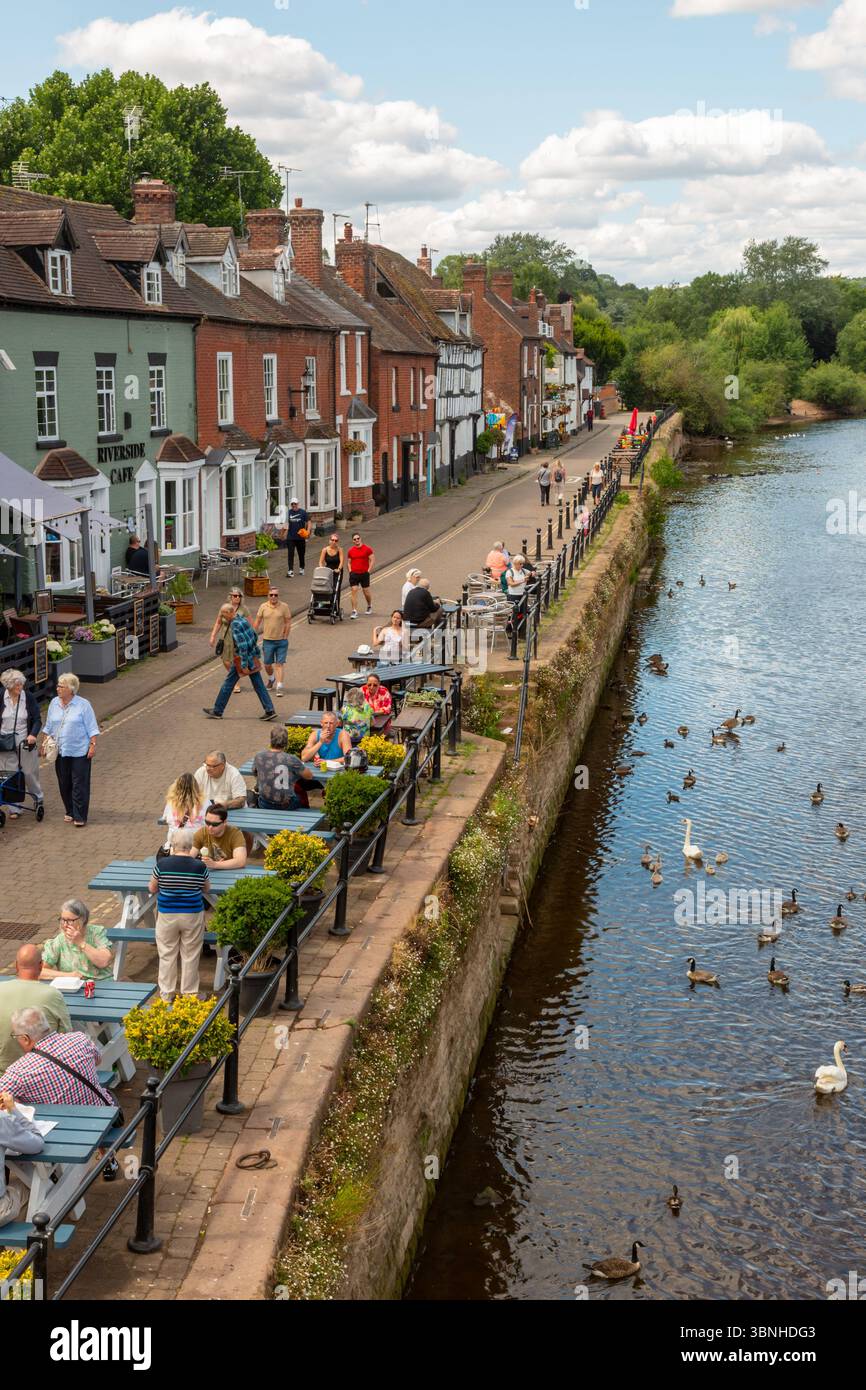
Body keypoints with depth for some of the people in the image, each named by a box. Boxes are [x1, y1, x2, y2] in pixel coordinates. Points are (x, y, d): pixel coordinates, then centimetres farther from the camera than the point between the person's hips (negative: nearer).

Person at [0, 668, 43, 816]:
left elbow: (37, 719, -5)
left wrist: (33, 734, -22)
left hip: (25, 742, 0)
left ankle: (38, 798, 35)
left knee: (29, 773, 9)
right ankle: (13, 808, 9)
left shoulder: (29, 697, -6)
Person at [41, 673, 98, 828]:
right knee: (64, 784, 10)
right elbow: (49, 726, 15)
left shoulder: (83, 705, -8)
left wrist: (93, 745, -12)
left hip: (79, 752, -5)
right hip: (61, 751, 5)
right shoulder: (54, 703, 7)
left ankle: (80, 817, -1)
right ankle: (69, 812, 24)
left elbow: (92, 728, -6)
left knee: (79, 785, -4)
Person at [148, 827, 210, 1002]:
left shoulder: (162, 864, -13)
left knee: (167, 955, 13)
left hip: (167, 915, 0)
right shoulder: (200, 866, -11)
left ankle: (166, 993, 21)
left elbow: (152, 889, 1)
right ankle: (189, 992, 21)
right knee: (190, 955, 12)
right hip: (193, 915, 0)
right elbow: (206, 889, 5)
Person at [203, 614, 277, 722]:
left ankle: (217, 711, 15)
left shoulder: (235, 626, -19)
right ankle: (270, 710, 1)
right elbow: (254, 637, 16)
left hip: (242, 659, -8)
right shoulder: (243, 620, 7)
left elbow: (242, 645, -24)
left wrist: (244, 665, -23)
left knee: (228, 683, 5)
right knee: (258, 685, 7)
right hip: (252, 658, 8)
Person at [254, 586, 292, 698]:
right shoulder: (263, 607, 1)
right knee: (267, 664, 10)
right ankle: (271, 678, 39)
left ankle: (279, 686, -3)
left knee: (279, 664, -4)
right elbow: (257, 623, 7)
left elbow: (288, 623, -1)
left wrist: (285, 638, -3)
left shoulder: (284, 607, -5)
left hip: (281, 641, -2)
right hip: (267, 640, 2)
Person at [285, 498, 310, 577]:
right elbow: (287, 523, 10)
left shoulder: (303, 512, -2)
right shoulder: (289, 512, 3)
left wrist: (308, 531, -15)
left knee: (301, 554, 13)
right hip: (290, 537, 0)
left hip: (301, 537, 0)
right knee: (290, 554, -9)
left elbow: (308, 522, 0)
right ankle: (290, 571, -12)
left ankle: (302, 568, 33)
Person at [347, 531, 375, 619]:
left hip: (364, 574, -2)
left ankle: (369, 606, 37)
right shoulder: (351, 551, 7)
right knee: (354, 591, -6)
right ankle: (354, 611, -6)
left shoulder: (367, 549, -3)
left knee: (366, 591, 9)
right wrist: (350, 571, 4)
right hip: (354, 574, 2)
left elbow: (372, 560, -2)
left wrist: (369, 571, -8)